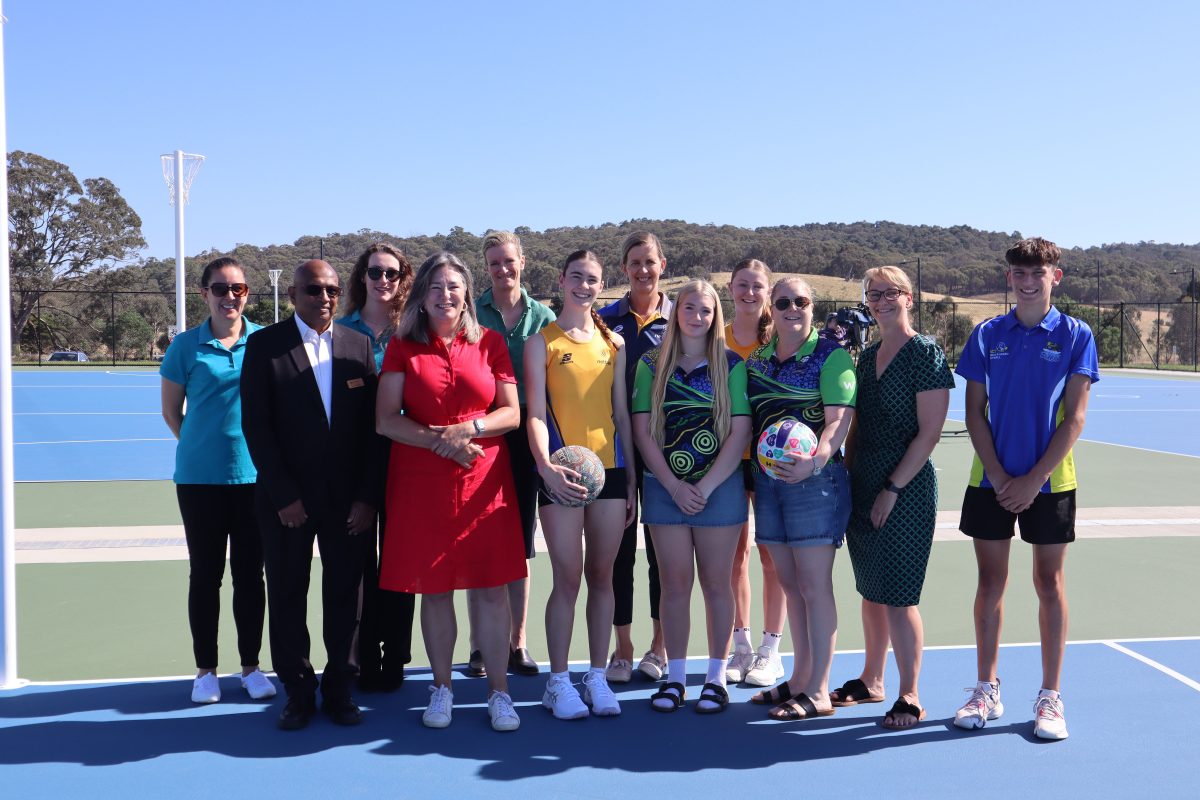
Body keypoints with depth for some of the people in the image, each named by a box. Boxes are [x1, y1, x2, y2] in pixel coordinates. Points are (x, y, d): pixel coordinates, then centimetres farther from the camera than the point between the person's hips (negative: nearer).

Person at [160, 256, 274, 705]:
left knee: (250, 572, 8)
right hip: (200, 478, 0)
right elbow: (171, 411, 8)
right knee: (205, 573, 8)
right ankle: (205, 669, 20)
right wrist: (204, 447, 7)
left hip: (254, 475, 1)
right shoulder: (186, 346, -2)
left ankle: (251, 667, 21)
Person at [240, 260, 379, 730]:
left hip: (349, 499, 2)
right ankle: (298, 693, 21)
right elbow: (255, 426, -5)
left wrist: (367, 495, -3)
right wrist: (284, 495, -9)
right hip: (287, 499, -1)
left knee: (345, 596, 7)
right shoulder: (265, 345, -1)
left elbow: (372, 425, 3)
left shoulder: (358, 345, 6)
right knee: (287, 597, 7)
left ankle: (339, 690, 20)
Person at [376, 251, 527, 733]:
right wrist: (439, 439, -15)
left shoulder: (490, 343, 7)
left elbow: (512, 413, 3)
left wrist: (468, 429, -14)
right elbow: (386, 420, -2)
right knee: (433, 589, 5)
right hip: (421, 482, 0)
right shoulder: (402, 347, 5)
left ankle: (498, 692, 11)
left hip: (485, 481, 0)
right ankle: (442, 689, 21)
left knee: (492, 588, 0)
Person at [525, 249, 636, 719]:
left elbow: (621, 414, 14)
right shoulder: (541, 342, 2)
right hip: (562, 474, -3)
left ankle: (597, 677, 19)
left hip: (610, 468, 4)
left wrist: (631, 479, 11)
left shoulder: (613, 343, 12)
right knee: (568, 579, -2)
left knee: (602, 576, 8)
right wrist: (546, 467, -20)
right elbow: (536, 414, -5)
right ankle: (558, 682, 10)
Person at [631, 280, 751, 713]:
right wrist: (674, 486, -8)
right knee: (674, 584, 5)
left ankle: (716, 677, 16)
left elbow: (740, 432, -4)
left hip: (719, 486, -1)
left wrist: (706, 486, -11)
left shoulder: (730, 364, 1)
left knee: (716, 583, 4)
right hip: (665, 488, 1)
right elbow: (642, 430, 1)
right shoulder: (652, 365, 5)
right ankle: (675, 677, 15)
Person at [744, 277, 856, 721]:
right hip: (768, 480, 6)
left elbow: (840, 418, -14)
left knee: (814, 585, -4)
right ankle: (799, 679, 22)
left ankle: (818, 692, 3)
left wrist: (816, 459, -30)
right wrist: (749, 474, 10)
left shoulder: (831, 356, -4)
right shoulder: (756, 359, 13)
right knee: (790, 585, 12)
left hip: (815, 479, -6)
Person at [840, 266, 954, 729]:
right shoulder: (867, 356, 13)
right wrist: (847, 476, 10)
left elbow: (928, 433, -14)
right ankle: (871, 682, 28)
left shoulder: (926, 353, -9)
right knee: (870, 589, 14)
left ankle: (910, 698, 9)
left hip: (906, 488, -7)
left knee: (898, 596, -4)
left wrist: (893, 489, -15)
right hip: (863, 485, 7)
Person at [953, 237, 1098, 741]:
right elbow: (974, 412, 3)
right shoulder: (987, 335, 4)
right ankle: (986, 691, 18)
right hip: (991, 480, 2)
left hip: (1049, 481, -2)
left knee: (1049, 583, 5)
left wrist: (1032, 481, -12)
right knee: (990, 581, 7)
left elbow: (1074, 417, -6)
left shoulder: (1075, 336, -1)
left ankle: (1050, 698, 15)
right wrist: (999, 477, -8)